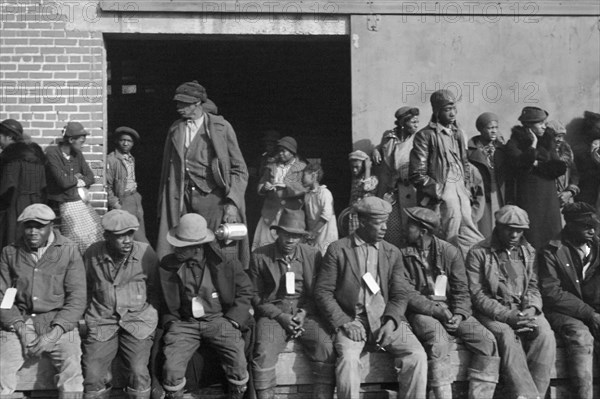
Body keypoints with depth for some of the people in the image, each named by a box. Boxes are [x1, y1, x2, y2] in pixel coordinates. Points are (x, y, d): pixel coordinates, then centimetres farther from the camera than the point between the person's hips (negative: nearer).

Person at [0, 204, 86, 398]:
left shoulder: (69, 251, 1)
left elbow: (77, 299, -3)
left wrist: (54, 334, -15)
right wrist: (20, 328, -10)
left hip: (58, 324, -2)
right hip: (20, 321, 2)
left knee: (72, 368, -28)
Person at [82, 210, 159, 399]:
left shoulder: (146, 252, -4)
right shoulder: (92, 254, 0)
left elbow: (155, 289, 9)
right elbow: (85, 289, 16)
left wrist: (150, 316, 4)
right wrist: (89, 314, 11)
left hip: (138, 320, -1)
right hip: (101, 320, 1)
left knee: (138, 372, -18)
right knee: (92, 375, -11)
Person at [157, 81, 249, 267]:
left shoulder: (221, 127, 2)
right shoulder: (175, 129, 12)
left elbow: (239, 170, 1)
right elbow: (168, 171, 14)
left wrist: (232, 204, -10)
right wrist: (163, 208, 6)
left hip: (214, 198, -3)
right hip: (184, 200, 3)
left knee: (224, 256, -7)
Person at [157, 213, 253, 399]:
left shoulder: (224, 261, -7)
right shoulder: (169, 264, -1)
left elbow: (245, 290, 3)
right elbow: (166, 303, 13)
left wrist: (231, 321, -4)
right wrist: (171, 324, 0)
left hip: (219, 319, -1)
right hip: (185, 323, 1)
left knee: (238, 366, -20)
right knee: (171, 369, -20)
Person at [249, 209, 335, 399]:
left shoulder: (313, 255, 9)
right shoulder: (259, 257, 4)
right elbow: (256, 296, 5)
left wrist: (304, 312, -7)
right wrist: (280, 316, -8)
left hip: (306, 313, 1)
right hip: (273, 314, -1)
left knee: (326, 349, -25)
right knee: (263, 353, -29)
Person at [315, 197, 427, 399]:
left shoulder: (393, 253, 13)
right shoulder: (337, 250, 4)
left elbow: (401, 294, 8)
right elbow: (323, 291, -1)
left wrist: (391, 320, -11)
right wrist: (344, 322, -13)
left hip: (386, 320, 3)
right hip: (352, 320, -2)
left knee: (417, 356, -21)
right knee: (348, 357, -32)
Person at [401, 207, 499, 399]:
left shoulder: (450, 252, 5)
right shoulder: (403, 254, -1)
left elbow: (461, 290, 5)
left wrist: (459, 314, -14)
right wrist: (436, 310, -18)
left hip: (451, 309, 3)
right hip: (422, 312, -3)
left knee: (487, 341, -18)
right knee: (439, 342, -34)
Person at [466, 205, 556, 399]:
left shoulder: (528, 252, 15)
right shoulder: (478, 253, -1)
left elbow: (533, 287, 13)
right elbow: (477, 295, -7)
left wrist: (531, 308, -11)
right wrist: (507, 315, -19)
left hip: (524, 309, 4)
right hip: (492, 312, -4)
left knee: (545, 334, -27)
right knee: (507, 334, -35)